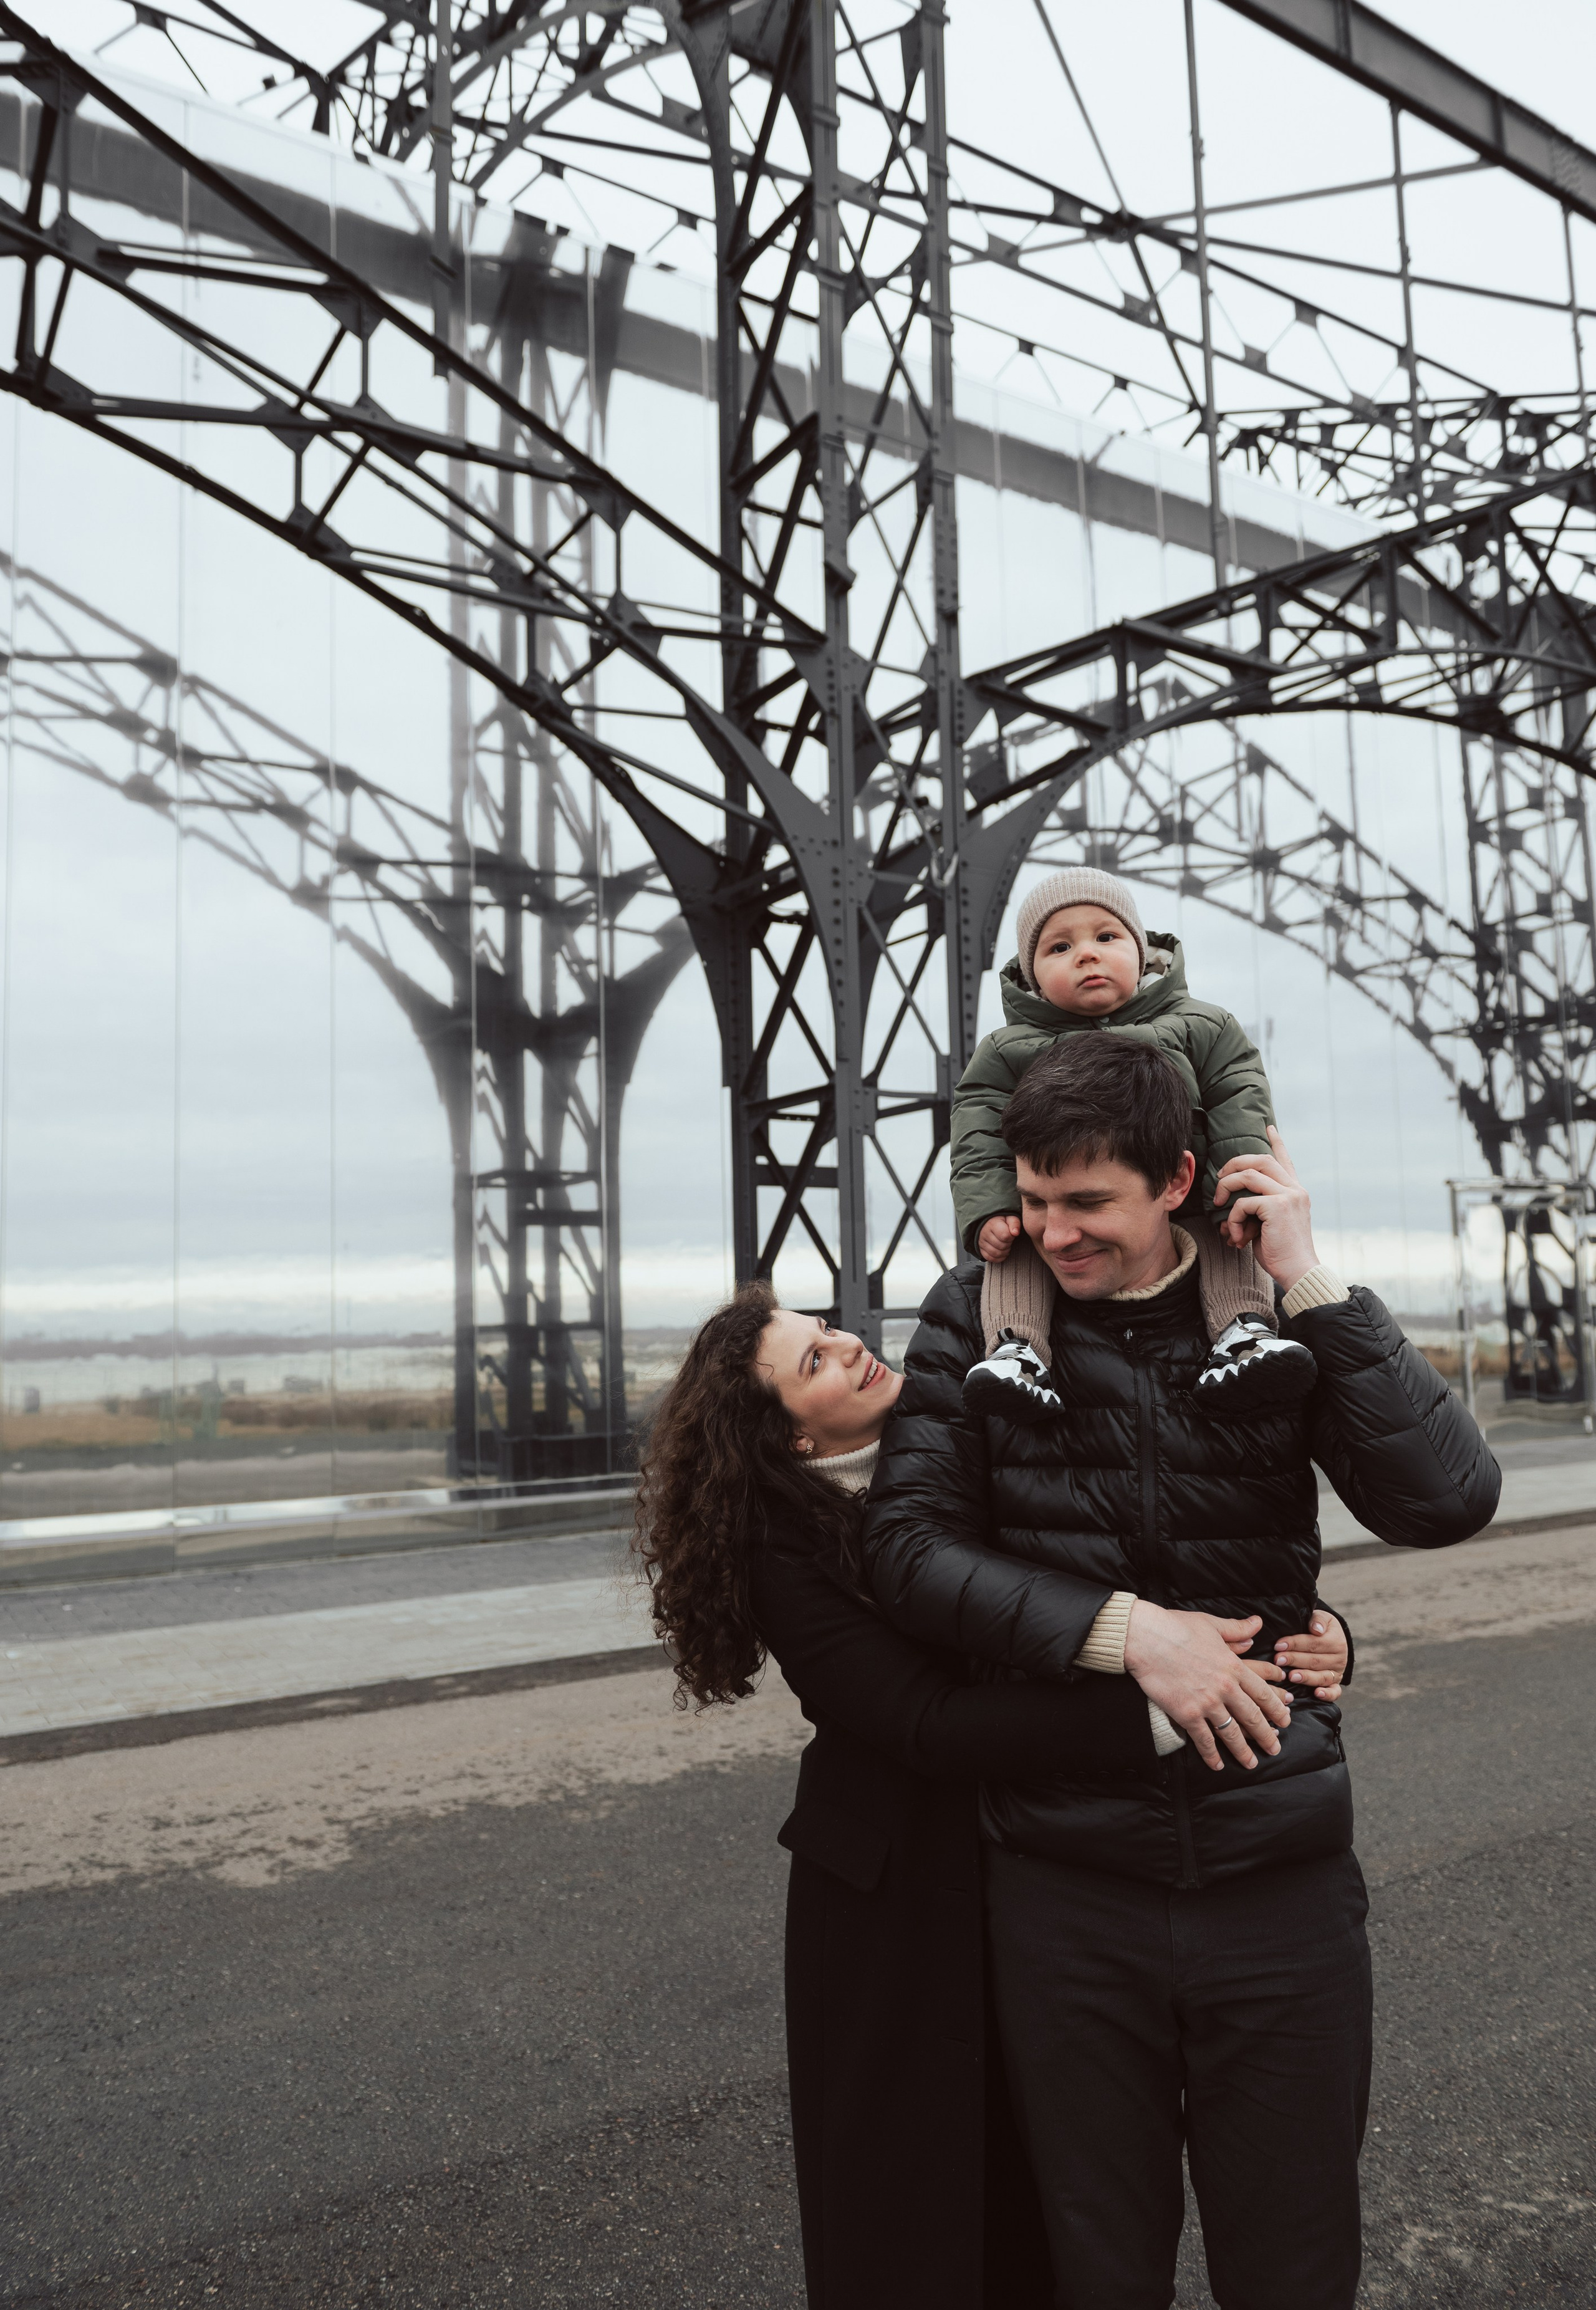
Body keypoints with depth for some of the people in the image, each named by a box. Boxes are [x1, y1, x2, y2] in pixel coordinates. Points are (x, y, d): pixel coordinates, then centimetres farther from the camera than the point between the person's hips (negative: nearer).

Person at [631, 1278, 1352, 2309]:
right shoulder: (786, 1555, -16)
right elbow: (928, 1726, -26)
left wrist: (1315, 1630, -19)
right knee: (909, 2185, 10)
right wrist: (1146, 1705, -36)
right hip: (900, 1899, -4)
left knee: (1040, 2163, 15)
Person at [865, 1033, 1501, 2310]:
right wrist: (1122, 1629, -19)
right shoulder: (977, 1317, -3)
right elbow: (910, 1548, -9)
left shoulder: (1279, 1309, -1)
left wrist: (1310, 1278, -16)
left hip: (1278, 1868, 1)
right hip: (1066, 1881, 0)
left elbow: (1448, 1500, -12)